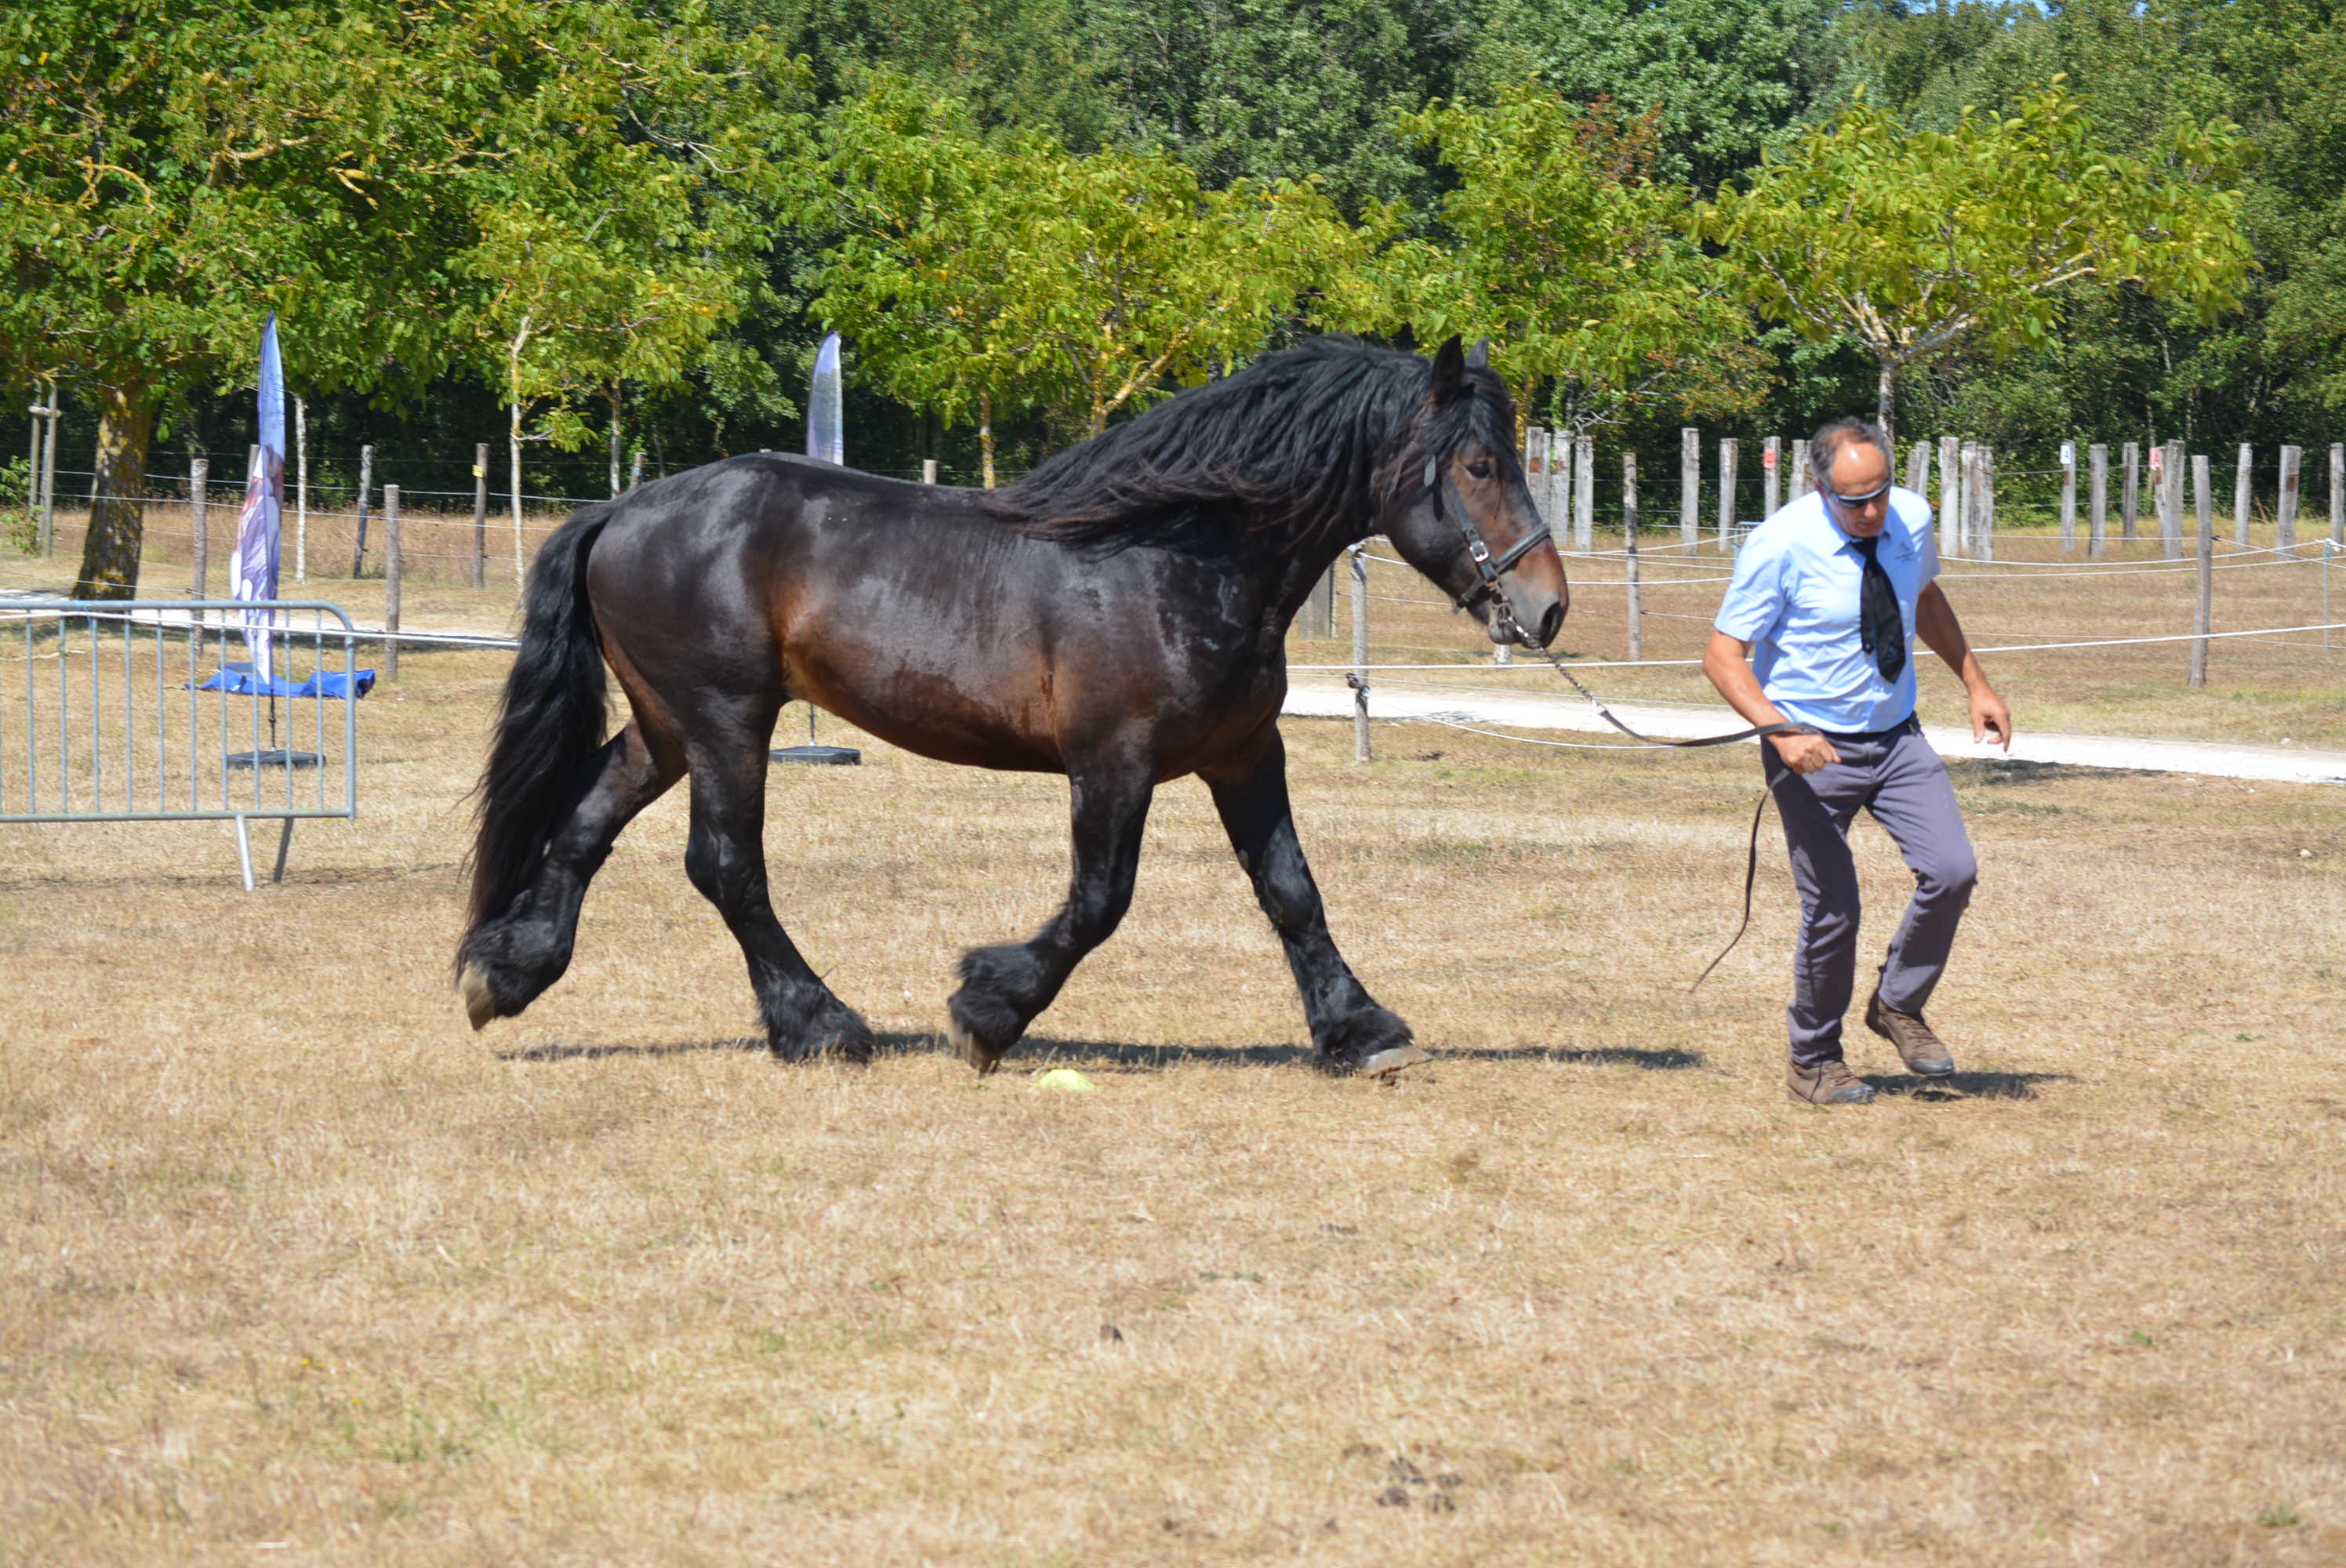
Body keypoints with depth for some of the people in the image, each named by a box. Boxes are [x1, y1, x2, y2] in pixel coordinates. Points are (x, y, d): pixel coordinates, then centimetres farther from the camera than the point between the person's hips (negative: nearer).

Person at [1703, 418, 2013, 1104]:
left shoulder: (1912, 519, -4)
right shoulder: (1780, 546, -19)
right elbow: (1722, 654, -16)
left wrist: (1975, 684, 16)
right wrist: (1779, 731, -31)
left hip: (1897, 738, 4)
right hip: (1812, 750, -4)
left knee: (1951, 871, -11)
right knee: (1833, 912, -4)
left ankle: (1898, 1005, 15)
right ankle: (1812, 1061, 19)